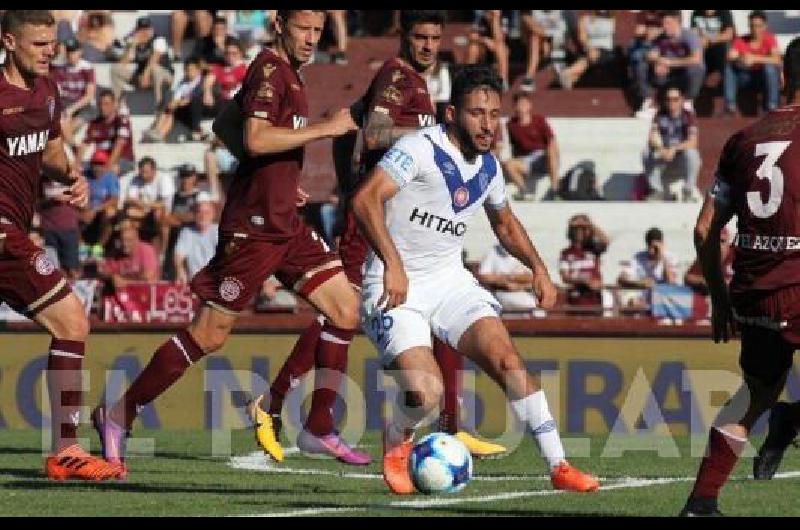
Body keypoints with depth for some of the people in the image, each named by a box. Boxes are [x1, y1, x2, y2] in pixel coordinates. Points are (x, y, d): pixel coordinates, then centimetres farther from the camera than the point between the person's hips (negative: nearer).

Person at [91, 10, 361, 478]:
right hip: (254, 226, -9)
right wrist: (327, 128, -21)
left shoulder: (289, 72, 15)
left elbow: (225, 124, 24)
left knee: (347, 311, 2)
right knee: (210, 334, -6)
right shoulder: (270, 69, -13)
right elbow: (255, 139, -27)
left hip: (285, 224, 10)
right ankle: (119, 414, 5)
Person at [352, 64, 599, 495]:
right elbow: (365, 200, -29)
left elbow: (504, 223, 28)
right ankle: (396, 442, 14)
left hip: (451, 281, 6)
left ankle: (558, 466, -10)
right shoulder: (421, 149, -17)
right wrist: (393, 264, -37)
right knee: (425, 391, -22)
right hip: (397, 286, -6)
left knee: (505, 357, -16)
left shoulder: (488, 167, 7)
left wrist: (538, 268, 13)